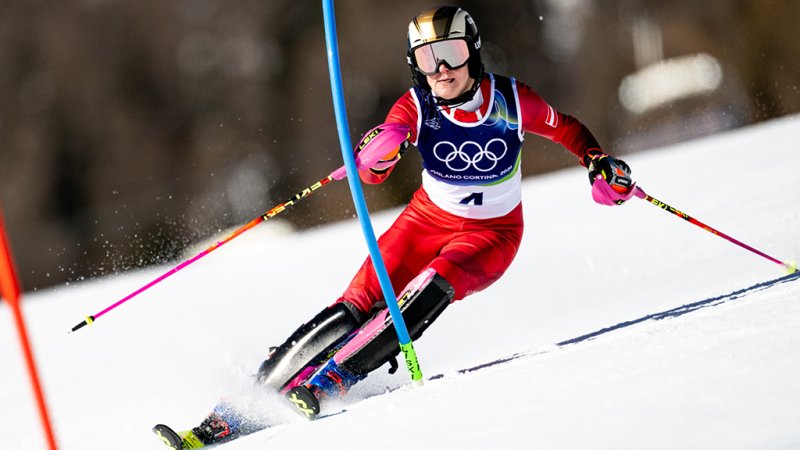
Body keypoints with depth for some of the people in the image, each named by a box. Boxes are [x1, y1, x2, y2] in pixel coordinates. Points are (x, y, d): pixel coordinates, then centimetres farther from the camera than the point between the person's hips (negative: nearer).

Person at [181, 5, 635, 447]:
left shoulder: (512, 99, -16)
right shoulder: (416, 107, -16)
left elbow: (565, 127, 4)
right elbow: (371, 174, -26)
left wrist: (600, 162, -12)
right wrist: (377, 155, -49)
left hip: (492, 234, -1)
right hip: (428, 220, 1)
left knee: (430, 291, -32)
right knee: (359, 304, -18)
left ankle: (326, 383, -29)